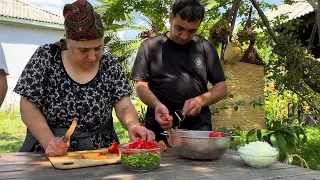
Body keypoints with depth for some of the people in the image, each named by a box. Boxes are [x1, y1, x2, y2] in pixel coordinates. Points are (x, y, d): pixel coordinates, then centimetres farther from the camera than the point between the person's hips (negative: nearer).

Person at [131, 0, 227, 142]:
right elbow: (141, 85, 1)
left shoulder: (206, 48, 6)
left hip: (198, 126, 1)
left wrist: (201, 100, -12)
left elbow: (221, 87, 8)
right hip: (160, 126, 0)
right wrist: (157, 105, -20)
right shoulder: (150, 46, 4)